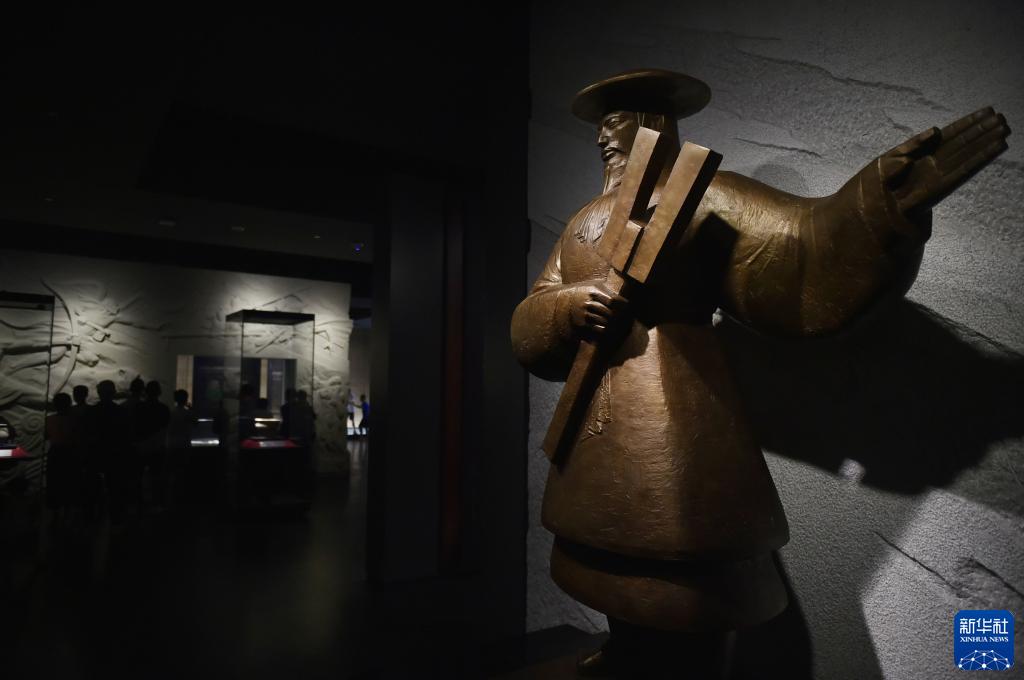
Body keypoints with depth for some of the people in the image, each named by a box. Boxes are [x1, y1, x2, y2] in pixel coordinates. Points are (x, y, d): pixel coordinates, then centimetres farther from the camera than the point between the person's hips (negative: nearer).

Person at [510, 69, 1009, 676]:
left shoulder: (703, 198, 0)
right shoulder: (583, 223, 18)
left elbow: (801, 249, -13)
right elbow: (529, 322, 12)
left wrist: (887, 196, -30)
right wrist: (570, 309, -10)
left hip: (669, 416, -6)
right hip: (593, 427, 6)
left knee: (678, 584, -1)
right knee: (622, 569, 19)